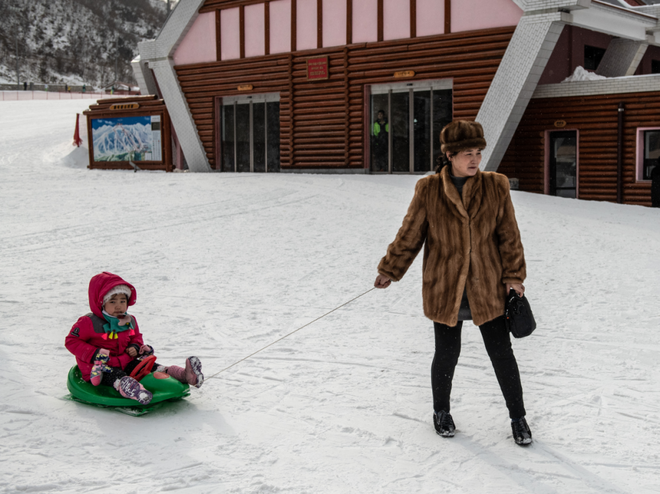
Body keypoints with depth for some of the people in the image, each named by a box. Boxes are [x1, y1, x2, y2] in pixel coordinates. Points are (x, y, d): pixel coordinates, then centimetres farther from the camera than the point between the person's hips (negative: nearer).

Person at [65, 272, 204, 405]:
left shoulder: (129, 321, 9)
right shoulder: (88, 323, -11)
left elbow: (136, 336, 26)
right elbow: (71, 341, -8)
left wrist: (135, 346, 0)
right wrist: (94, 354, -19)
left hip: (125, 362, 6)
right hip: (101, 367, -6)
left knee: (148, 366, -13)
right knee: (116, 376, -38)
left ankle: (183, 375, -27)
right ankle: (126, 387, -73)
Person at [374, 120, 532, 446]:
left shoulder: (496, 187, -1)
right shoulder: (428, 190, -5)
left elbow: (509, 236, 2)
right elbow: (410, 235, 3)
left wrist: (513, 276, -2)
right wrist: (390, 270, 6)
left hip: (488, 289, 1)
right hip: (444, 290, -1)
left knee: (502, 354, 5)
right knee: (447, 355, 9)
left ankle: (518, 418, 23)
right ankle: (441, 412, 34)